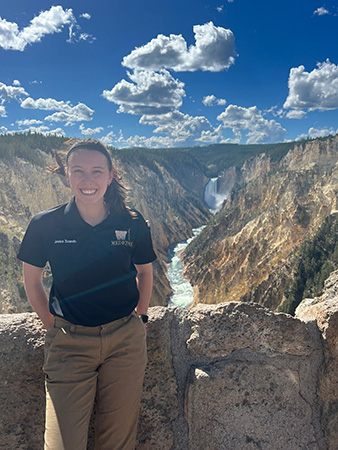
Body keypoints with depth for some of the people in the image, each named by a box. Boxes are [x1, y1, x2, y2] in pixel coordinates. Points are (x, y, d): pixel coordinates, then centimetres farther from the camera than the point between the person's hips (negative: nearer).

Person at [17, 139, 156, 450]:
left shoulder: (132, 224, -7)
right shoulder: (45, 225, -9)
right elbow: (32, 283, 4)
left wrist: (139, 316, 8)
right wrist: (54, 327, 3)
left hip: (125, 340, 1)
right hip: (69, 343, -1)